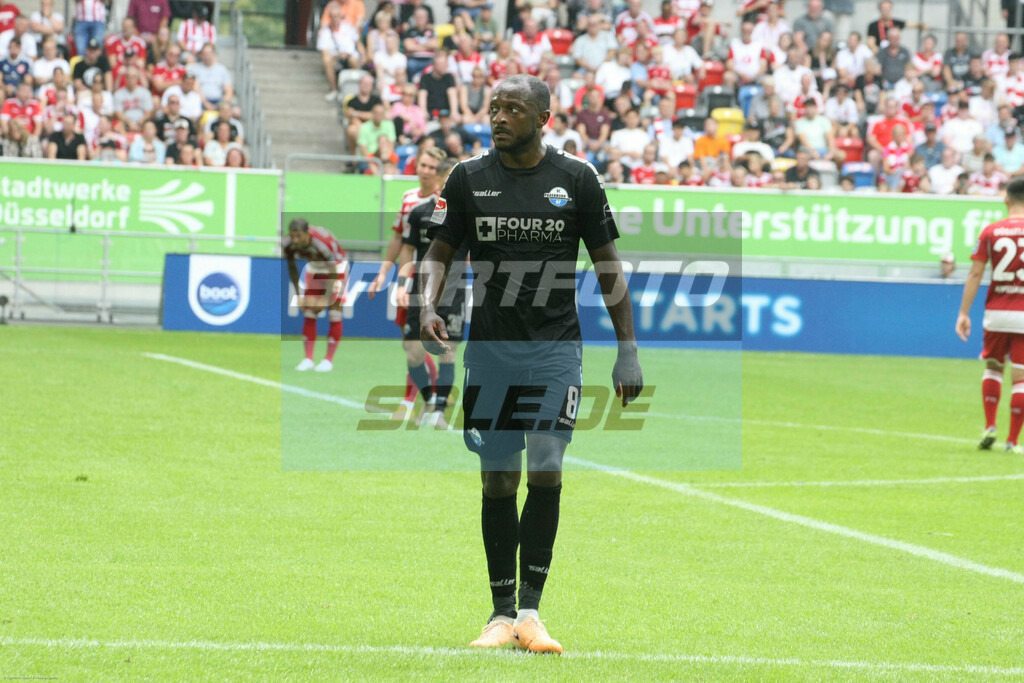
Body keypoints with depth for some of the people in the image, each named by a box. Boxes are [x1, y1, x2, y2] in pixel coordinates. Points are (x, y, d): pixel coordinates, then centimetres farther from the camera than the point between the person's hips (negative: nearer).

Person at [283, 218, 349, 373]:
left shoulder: (324, 243, -39)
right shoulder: (287, 243, -23)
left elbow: (333, 274, -28)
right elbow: (292, 268, -4)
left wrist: (326, 299, -28)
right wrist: (299, 295, -5)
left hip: (336, 265, -5)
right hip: (315, 266, 5)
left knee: (334, 315, -8)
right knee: (308, 314, -3)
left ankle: (329, 360, -1)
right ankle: (308, 359, 1)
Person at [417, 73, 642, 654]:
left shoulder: (577, 179, 1)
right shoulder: (468, 178, 4)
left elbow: (608, 263, 5)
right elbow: (442, 250, 12)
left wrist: (628, 350, 3)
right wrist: (428, 307, -8)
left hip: (556, 348, -2)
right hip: (490, 347, 2)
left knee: (546, 471, -13)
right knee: (499, 479, 3)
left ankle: (531, 611, -6)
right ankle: (502, 613, 11)